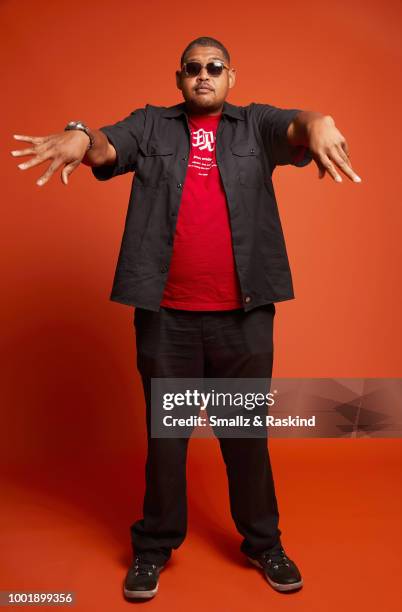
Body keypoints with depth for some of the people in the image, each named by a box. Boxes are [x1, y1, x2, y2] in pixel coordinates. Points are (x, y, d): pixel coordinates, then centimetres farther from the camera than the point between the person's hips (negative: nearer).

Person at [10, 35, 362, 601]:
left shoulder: (256, 124, 9)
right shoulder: (150, 125, 10)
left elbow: (297, 129, -10)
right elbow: (107, 148, -7)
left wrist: (318, 123, -35)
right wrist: (79, 136, -31)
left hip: (244, 313, 0)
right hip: (165, 313, 0)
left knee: (246, 432, 13)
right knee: (165, 432, 11)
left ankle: (263, 542, 32)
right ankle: (154, 546, 30)